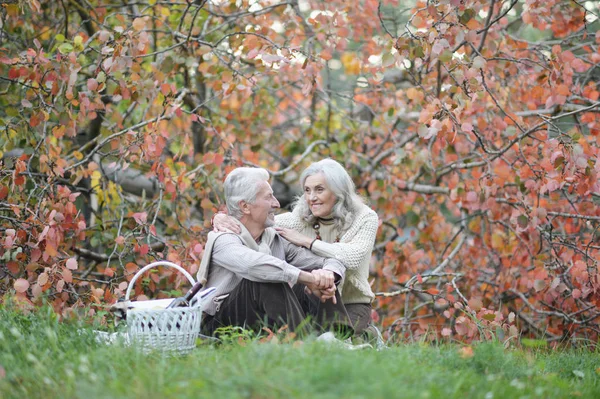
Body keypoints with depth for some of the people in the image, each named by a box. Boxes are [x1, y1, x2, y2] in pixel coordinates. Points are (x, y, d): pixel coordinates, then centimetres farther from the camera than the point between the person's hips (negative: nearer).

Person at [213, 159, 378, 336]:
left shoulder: (365, 218, -9)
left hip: (352, 304, -3)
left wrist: (306, 241, -23)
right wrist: (220, 218, -30)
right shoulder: (299, 218, -3)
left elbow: (353, 258, -28)